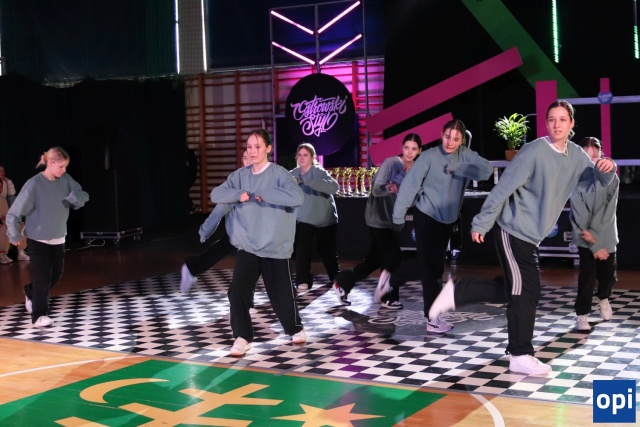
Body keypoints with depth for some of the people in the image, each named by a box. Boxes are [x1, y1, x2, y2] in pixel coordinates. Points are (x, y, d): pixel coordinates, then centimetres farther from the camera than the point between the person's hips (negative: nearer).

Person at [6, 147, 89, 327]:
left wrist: (75, 197, -19)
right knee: (43, 276, -8)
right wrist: (15, 234, -16)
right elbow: (14, 212, -15)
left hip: (58, 237, 6)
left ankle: (31, 293, 40)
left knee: (56, 274, 13)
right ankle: (39, 315, 4)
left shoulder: (66, 180, -4)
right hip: (38, 238, -6)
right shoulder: (34, 184, -19)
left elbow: (83, 195, 3)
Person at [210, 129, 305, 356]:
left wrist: (264, 193, -24)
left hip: (275, 247, -3)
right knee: (238, 291, -8)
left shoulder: (279, 174, -10)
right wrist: (239, 194, -16)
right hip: (247, 246, 3)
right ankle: (242, 337, 5)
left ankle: (295, 329, 34)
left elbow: (297, 197, -26)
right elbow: (216, 194, 1)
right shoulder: (240, 175, 6)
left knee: (281, 293, 8)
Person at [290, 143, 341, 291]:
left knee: (326, 250, 12)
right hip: (304, 219, 2)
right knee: (302, 249, -15)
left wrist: (309, 182, -43)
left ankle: (336, 276, 35)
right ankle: (303, 281, -7)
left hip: (325, 219, -2)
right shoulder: (293, 174, -3)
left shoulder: (319, 172, -18)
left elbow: (334, 187, -36)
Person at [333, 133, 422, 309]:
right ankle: (388, 298, 9)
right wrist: (388, 188, -45)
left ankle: (343, 283, 27)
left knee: (375, 259, 12)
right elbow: (376, 189, -25)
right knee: (393, 256, -7)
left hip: (392, 219, 7)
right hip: (378, 218, -7)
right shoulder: (390, 163, -17)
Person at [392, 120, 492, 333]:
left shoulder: (465, 155, -4)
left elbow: (487, 169, -18)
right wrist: (398, 216, -20)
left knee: (437, 265, 18)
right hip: (427, 218, -6)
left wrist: (455, 169, -25)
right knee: (431, 266, -7)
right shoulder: (429, 156, -17)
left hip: (448, 220, 6)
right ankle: (433, 318, -2)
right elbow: (410, 184, -18)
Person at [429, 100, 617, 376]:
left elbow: (600, 180, 14)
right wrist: (481, 224, -17)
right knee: (526, 291, -6)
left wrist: (607, 168, -11)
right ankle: (521, 356, 5)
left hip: (531, 235, 8)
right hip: (512, 230, -8)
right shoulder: (534, 152, -18)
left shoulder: (577, 156, 5)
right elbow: (503, 188, -17)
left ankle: (457, 292, 19)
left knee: (516, 289, 12)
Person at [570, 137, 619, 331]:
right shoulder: (576, 181, -13)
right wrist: (594, 246, -17)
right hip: (586, 240, -2)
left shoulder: (611, 178, -9)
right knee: (587, 275, -12)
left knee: (608, 274, 11)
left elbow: (608, 211, -13)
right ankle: (582, 315, 0)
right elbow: (579, 216, -14)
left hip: (606, 236, 2)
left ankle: (603, 299, 43)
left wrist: (593, 233, -21)